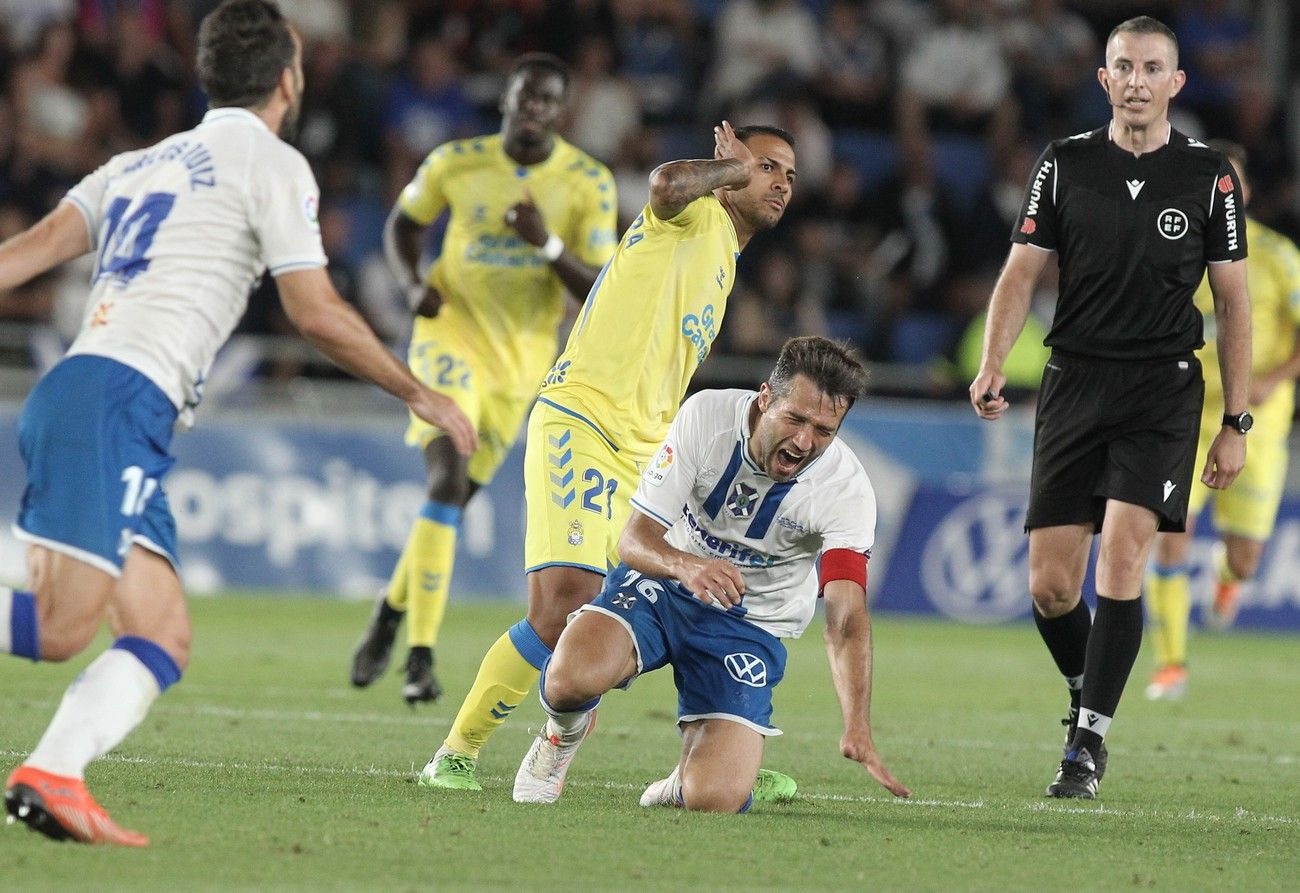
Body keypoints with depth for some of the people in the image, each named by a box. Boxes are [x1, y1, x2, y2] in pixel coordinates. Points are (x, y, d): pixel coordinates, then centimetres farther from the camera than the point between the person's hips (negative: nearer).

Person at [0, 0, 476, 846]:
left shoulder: (139, 164, 26)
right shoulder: (271, 163, 4)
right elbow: (317, 311, -2)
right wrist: (422, 397, 9)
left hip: (68, 393, 8)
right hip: (117, 402, -8)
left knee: (164, 640, 3)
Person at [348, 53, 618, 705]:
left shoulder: (589, 184, -7)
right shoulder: (456, 163, -6)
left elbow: (600, 292, -9)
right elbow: (403, 223, 12)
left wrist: (550, 245, -27)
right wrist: (415, 284, -8)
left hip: (521, 357, 2)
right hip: (452, 334, -2)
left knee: (455, 496, 10)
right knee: (448, 481, -20)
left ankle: (390, 614, 36)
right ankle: (421, 654, -21)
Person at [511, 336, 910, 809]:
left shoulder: (848, 489, -21)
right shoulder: (705, 415, -19)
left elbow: (847, 618, -29)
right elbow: (634, 538, -17)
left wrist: (857, 729, -45)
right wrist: (685, 566, -42)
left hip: (751, 624, 0)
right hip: (661, 587, 0)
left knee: (715, 799, -22)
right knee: (571, 677, -32)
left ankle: (690, 776, 20)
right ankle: (563, 735, 8)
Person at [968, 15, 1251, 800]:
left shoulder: (1209, 175, 2)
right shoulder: (1065, 164, 5)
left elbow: (1234, 302, 6)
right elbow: (1023, 271, 4)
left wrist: (1236, 424, 2)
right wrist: (992, 368, -13)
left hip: (1163, 389, -2)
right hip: (1075, 380, 2)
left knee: (1122, 557, -17)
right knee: (1050, 583, -2)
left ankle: (1089, 740, -10)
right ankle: (1089, 696, 25)